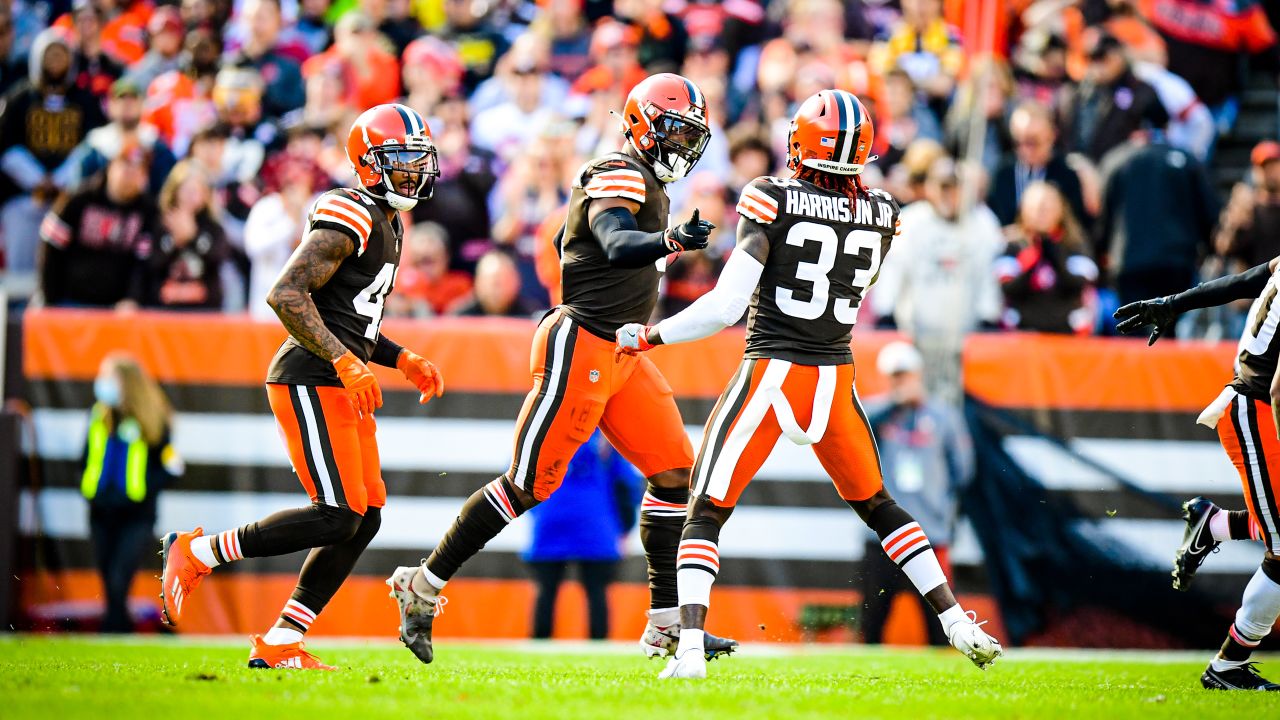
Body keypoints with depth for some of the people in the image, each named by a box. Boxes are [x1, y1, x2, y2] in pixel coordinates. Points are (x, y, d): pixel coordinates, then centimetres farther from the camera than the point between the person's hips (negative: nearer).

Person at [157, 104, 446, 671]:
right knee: (337, 517, -14)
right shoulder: (350, 217, -12)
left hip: (343, 388, 10)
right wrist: (345, 362, -24)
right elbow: (286, 295, -21)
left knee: (366, 518, 5)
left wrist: (401, 359, 15)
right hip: (309, 382, -10)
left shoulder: (385, 225, 20)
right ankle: (195, 553, -2)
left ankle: (279, 644, 7)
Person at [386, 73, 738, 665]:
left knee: (673, 471, 3)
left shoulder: (646, 183, 17)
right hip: (581, 347, -10)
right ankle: (423, 587, 4)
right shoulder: (620, 177, -13)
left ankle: (667, 624, 6)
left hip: (621, 357, 10)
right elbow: (616, 246, -33)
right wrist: (670, 241, -51)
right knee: (529, 484, -7)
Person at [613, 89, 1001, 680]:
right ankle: (960, 625, 18)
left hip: (769, 375, -4)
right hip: (836, 380, 4)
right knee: (876, 506, 22)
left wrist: (648, 337, -3)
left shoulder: (775, 199, -11)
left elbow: (726, 307, -15)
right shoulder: (881, 215, 1)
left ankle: (690, 648, -12)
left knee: (706, 513, 4)